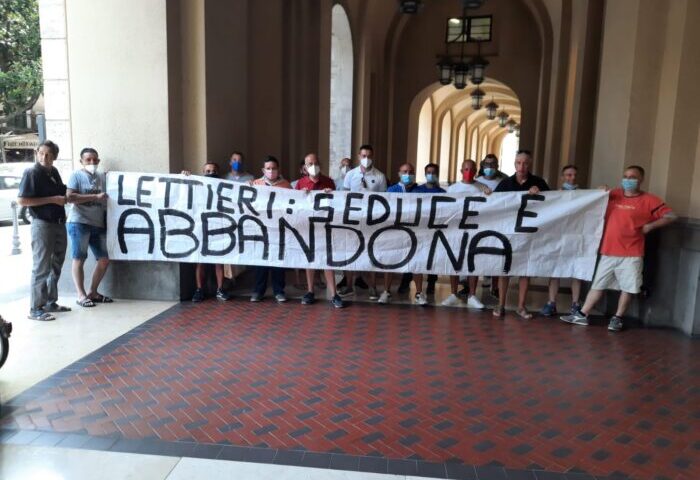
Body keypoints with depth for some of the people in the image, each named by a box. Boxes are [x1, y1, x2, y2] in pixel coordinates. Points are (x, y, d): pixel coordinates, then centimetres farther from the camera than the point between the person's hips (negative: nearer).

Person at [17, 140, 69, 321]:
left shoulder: (54, 172, 10)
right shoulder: (32, 173, -11)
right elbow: (21, 200, -18)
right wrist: (52, 199, -19)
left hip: (59, 224, 8)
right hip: (42, 225, -8)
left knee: (56, 266, 15)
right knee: (41, 268, -5)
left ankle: (51, 302, 26)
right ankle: (35, 309, 1)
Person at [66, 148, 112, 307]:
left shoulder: (102, 177, 13)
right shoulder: (76, 175, -2)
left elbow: (106, 200, 20)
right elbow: (69, 197, -14)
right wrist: (95, 196, -16)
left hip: (98, 224, 6)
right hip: (79, 223, -5)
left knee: (104, 259, 6)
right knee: (79, 259, 1)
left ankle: (92, 292, 20)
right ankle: (81, 295, 8)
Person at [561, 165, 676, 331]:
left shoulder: (649, 200, -3)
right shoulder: (613, 195, 7)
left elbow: (671, 216, -3)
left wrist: (650, 226, -13)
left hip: (631, 254, -3)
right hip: (608, 251, 3)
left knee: (627, 288, 5)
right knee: (598, 284, 9)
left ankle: (617, 318, 21)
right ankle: (582, 315, 14)